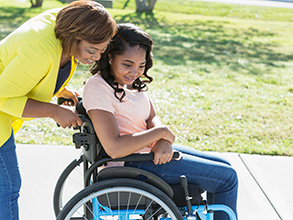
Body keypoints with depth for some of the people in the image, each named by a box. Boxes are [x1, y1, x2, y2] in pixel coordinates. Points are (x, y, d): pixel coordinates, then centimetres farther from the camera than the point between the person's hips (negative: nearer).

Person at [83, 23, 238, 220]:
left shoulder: (132, 80, 4)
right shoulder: (97, 87, -23)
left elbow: (152, 119, 5)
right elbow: (114, 148, -31)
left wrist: (163, 142, -19)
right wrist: (162, 132, -21)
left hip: (150, 150, 9)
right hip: (131, 163, -9)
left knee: (224, 168, 17)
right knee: (227, 178, -5)